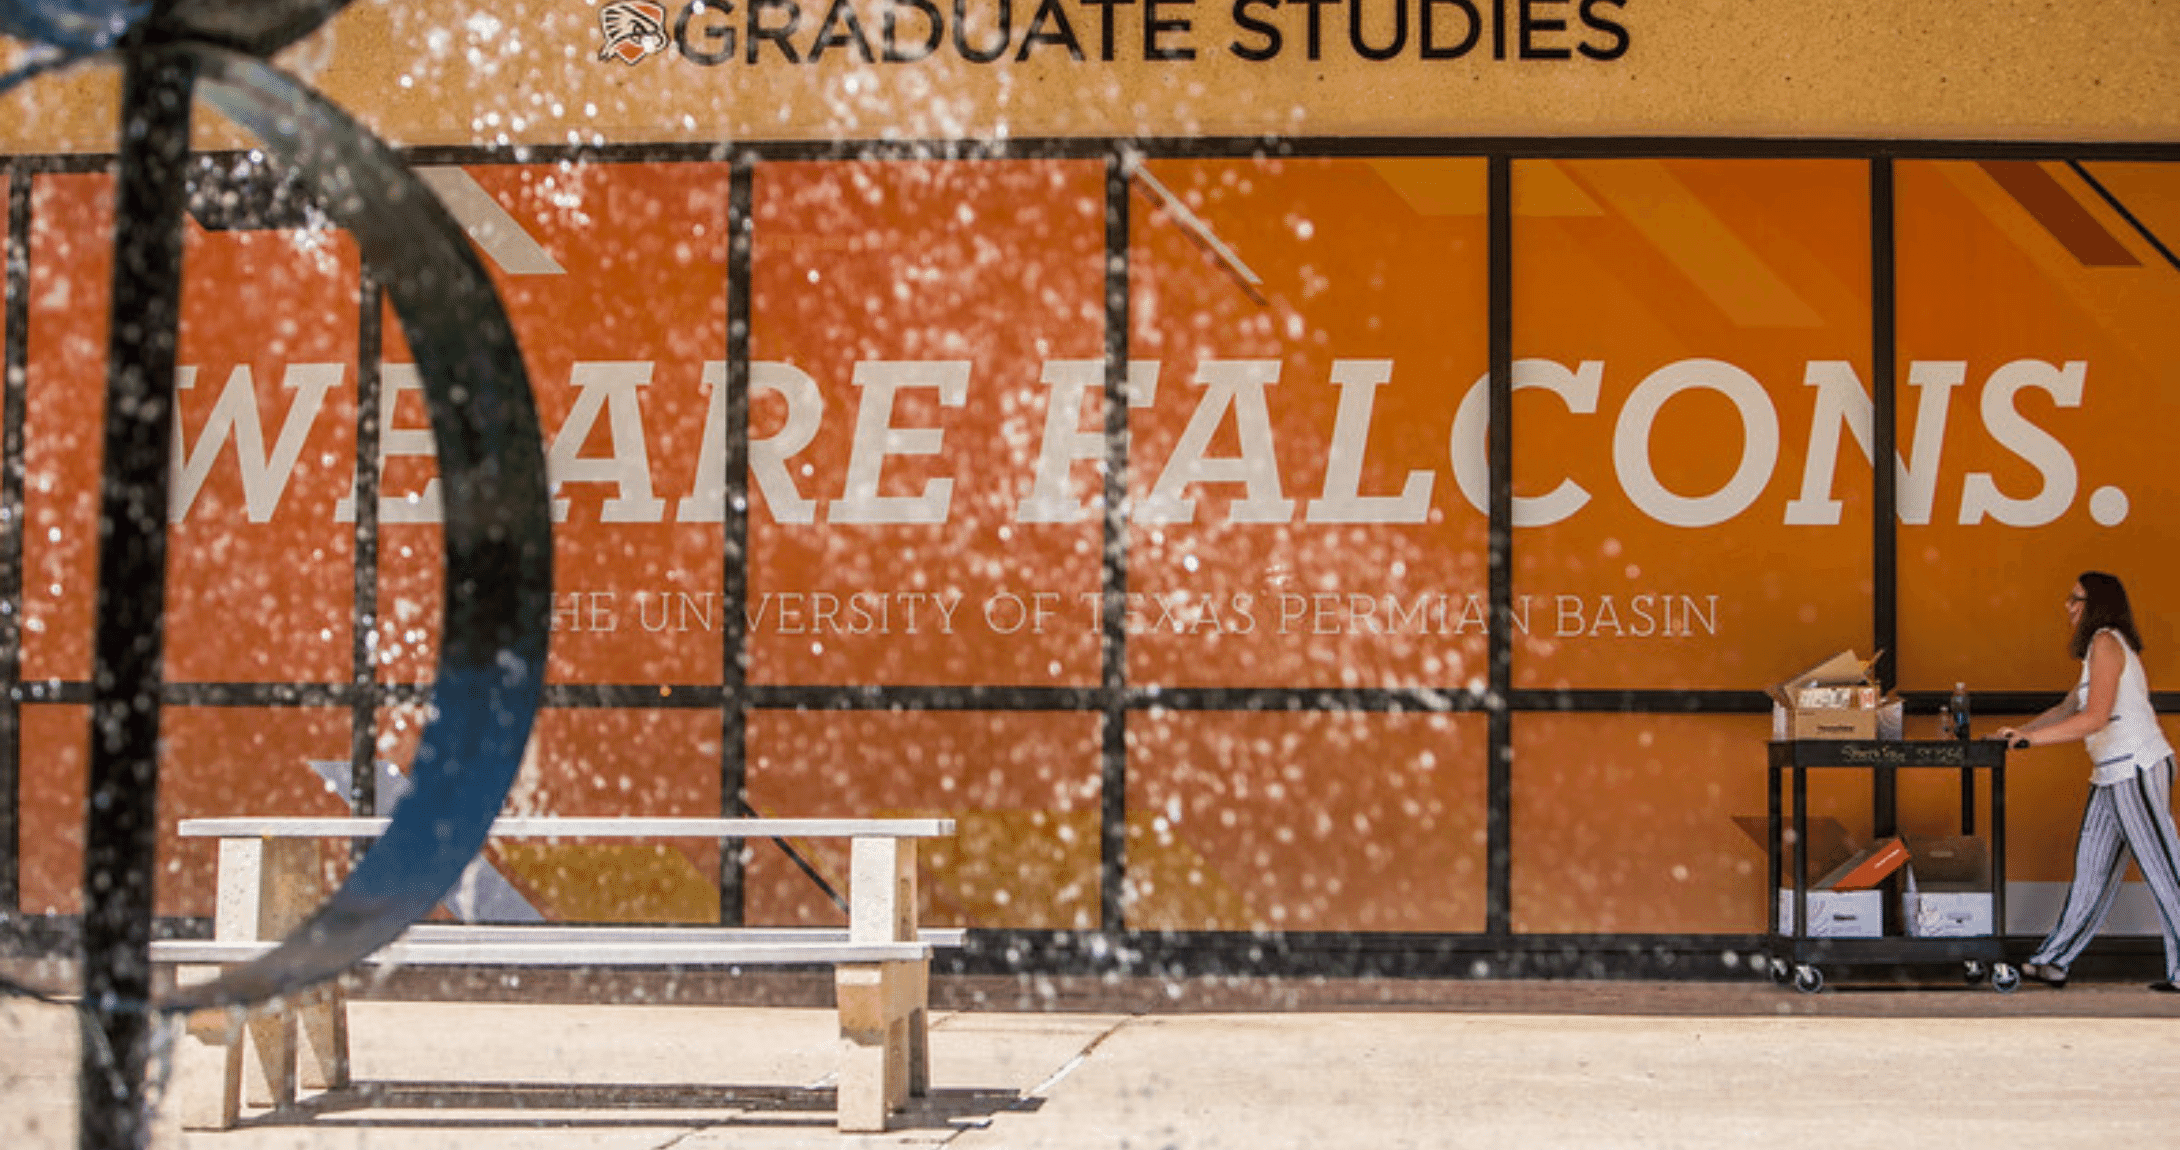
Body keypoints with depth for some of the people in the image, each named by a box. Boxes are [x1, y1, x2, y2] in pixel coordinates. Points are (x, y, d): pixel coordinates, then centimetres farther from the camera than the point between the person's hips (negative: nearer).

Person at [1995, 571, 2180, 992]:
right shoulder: (2100, 647, 20)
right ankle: (2053, 962, 13)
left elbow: (2095, 718, -20)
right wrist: (2016, 733, 19)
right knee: (2091, 868, 10)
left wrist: (2028, 737, -17)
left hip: (2137, 768, -10)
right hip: (2113, 775, 10)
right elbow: (2068, 709, 25)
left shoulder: (2106, 642, -11)